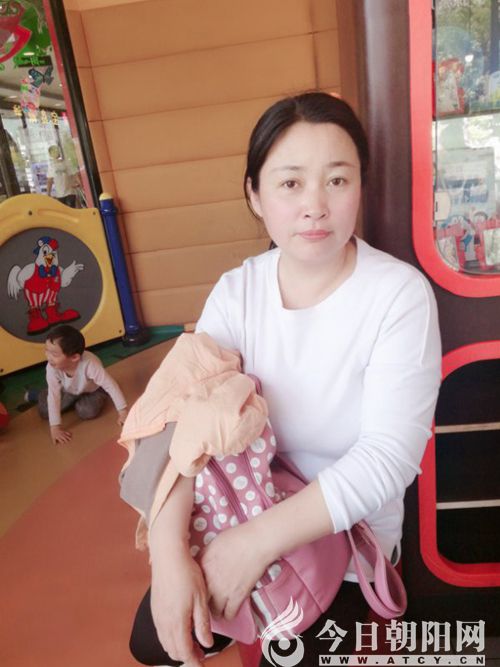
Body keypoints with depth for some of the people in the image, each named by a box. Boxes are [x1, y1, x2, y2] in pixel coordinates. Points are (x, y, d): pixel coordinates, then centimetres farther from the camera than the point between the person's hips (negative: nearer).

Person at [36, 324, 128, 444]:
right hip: (67, 390, 2)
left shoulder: (89, 364, -43)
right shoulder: (52, 367, -35)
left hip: (92, 390, -2)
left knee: (88, 412, -26)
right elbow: (54, 395, -30)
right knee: (45, 411, -12)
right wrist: (54, 427, -33)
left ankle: (79, 401, 9)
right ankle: (42, 395, 22)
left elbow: (111, 385, -36)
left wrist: (123, 412, -33)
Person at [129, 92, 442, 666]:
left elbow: (389, 456, -27)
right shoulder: (236, 292, -13)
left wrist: (258, 541, -32)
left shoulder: (400, 295, -23)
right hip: (249, 512, 4)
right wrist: (169, 549, -32)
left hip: (347, 535, -2)